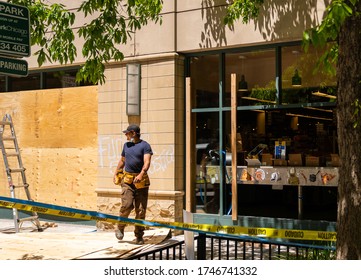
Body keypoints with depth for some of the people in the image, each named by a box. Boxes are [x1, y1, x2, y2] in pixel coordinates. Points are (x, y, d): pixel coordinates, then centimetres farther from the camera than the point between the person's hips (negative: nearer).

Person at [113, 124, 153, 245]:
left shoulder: (145, 145, -3)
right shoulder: (126, 145, 16)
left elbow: (147, 162, -15)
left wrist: (141, 174, -30)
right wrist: (116, 173, 23)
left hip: (141, 181, -3)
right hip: (127, 180, 3)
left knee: (141, 209, 0)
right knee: (127, 205, -14)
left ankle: (139, 236, 12)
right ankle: (120, 228, 10)